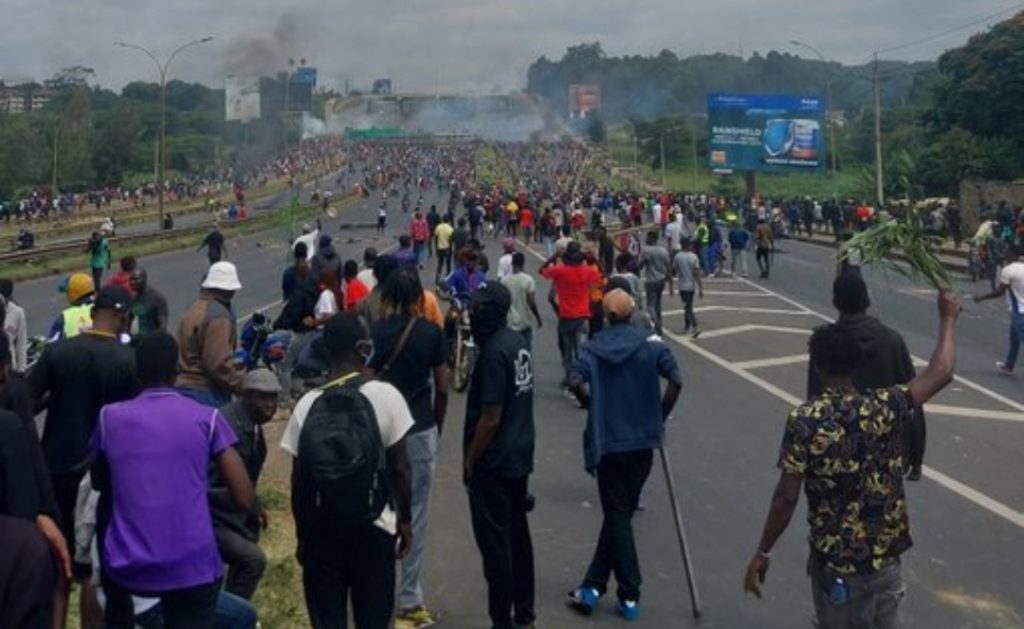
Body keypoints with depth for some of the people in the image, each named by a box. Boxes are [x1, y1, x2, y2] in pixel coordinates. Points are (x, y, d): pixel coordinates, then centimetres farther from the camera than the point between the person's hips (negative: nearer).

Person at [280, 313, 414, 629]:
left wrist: (302, 534, 10)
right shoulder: (386, 395, -11)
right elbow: (400, 467, -6)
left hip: (321, 529, 1)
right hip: (374, 528, -1)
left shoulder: (308, 404, -6)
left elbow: (299, 480, -2)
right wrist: (405, 519, 7)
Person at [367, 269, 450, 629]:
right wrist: (438, 425, 14)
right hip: (420, 432, -1)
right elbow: (442, 389, 0)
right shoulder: (431, 333, -3)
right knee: (414, 516, 5)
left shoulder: (371, 334, -3)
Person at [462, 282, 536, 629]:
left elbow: (489, 419, -23)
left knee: (495, 544, 1)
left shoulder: (494, 353, -22)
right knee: (518, 534, 18)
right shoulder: (518, 341, 5)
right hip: (520, 456, 9)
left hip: (494, 463, -9)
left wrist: (469, 462, -11)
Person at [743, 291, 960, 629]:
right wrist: (948, 317, 15)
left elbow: (786, 497, -17)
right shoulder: (886, 407, -10)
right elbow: (940, 373, 1)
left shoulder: (804, 420, -17)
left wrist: (762, 553, -6)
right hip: (885, 557, 3)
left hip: (835, 562, -3)